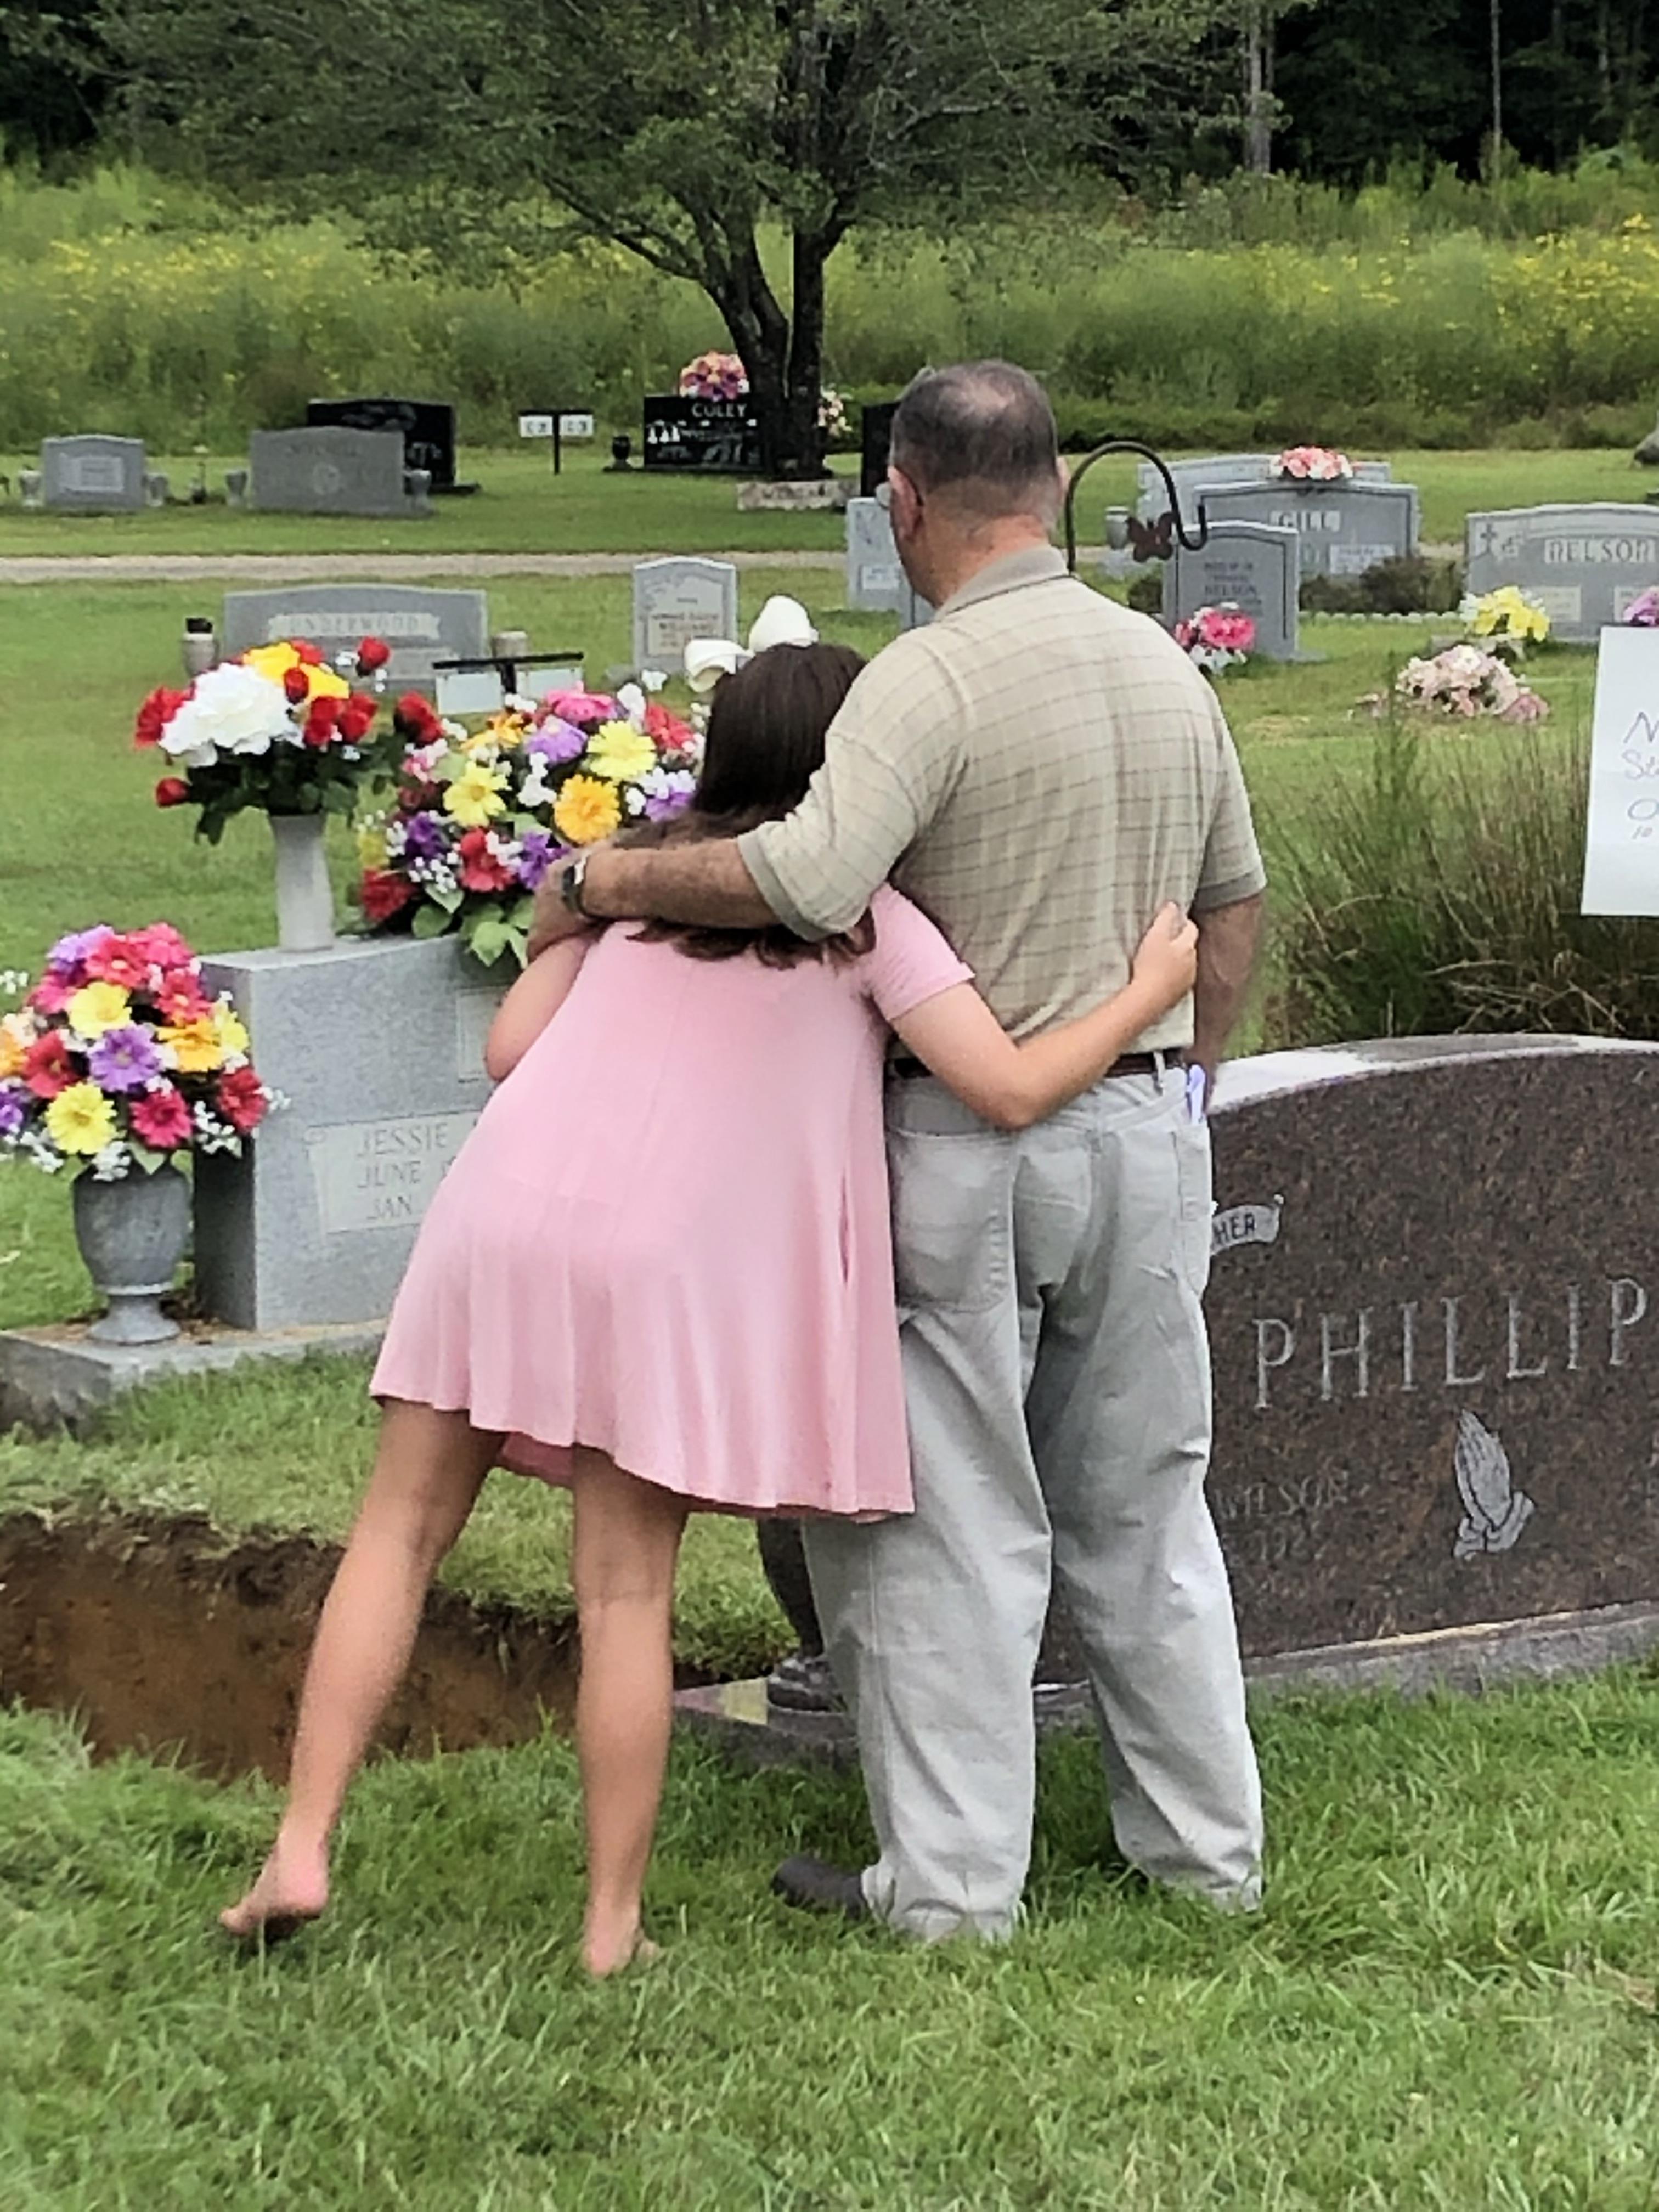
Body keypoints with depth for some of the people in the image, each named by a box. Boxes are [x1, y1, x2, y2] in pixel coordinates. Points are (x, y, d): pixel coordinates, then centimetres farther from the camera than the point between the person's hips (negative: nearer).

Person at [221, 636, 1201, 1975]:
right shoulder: (867, 920, 5)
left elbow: (510, 1047, 15)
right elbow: (1014, 1089, -2)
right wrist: (1152, 992, 10)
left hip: (504, 1212, 3)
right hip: (668, 1264, -3)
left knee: (404, 1527, 9)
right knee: (628, 1590, 2)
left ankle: (302, 1850, 3)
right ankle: (612, 1923, 6)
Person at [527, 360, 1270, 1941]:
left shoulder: (930, 680, -16)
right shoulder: (1167, 667, 8)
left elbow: (811, 880, -31)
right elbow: (1232, 904, 17)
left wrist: (608, 884, -17)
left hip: (967, 1142, -6)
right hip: (1149, 1130, 6)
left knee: (955, 1517, 1)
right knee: (1144, 1501, 16)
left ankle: (950, 1879, 4)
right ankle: (1204, 1842, 22)